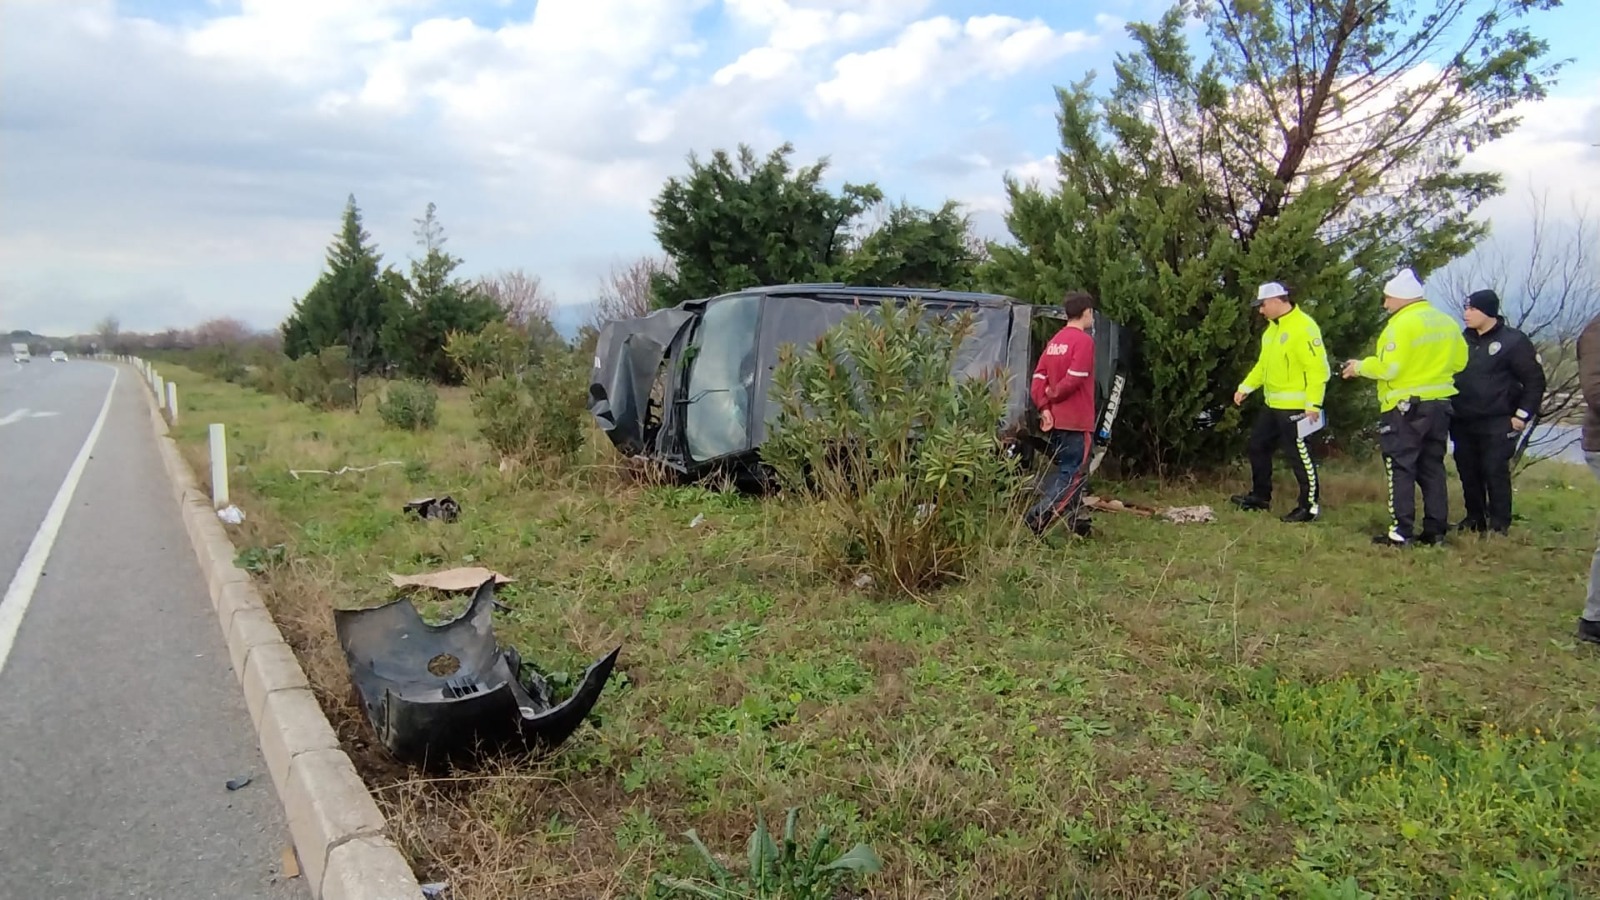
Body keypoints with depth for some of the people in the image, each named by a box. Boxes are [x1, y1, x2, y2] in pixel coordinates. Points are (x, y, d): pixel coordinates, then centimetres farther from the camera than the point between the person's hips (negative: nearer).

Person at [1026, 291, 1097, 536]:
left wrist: (1044, 407, -3)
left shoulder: (1054, 341, 12)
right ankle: (1037, 516, -18)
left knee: (1063, 469, 17)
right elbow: (1074, 379, -20)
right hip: (1076, 421, -8)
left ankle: (1073, 520, 23)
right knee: (1073, 473, -6)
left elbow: (1038, 378, 4)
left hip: (1055, 419, 8)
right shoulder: (1084, 340, -10)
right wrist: (1053, 394, -3)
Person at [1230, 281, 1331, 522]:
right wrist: (1246, 387, 14)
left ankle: (1310, 506, 9)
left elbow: (1318, 369, -21)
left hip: (1295, 407, -10)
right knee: (1258, 446, 17)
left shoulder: (1304, 327, -17)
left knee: (1299, 456, -2)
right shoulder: (1273, 327, 13)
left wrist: (1313, 404, -26)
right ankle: (1260, 496, 30)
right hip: (1273, 404, 10)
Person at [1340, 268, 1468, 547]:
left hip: (1405, 407, -7)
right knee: (1432, 469, 13)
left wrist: (1361, 366, -3)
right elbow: (1459, 361, 14)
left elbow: (1388, 368, -19)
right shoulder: (1447, 322, 9)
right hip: (1440, 404, 7)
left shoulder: (1402, 324, -15)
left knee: (1400, 470, -2)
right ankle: (1435, 531, 16)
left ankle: (1400, 532, -4)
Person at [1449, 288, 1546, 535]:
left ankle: (1499, 525, 3)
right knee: (1468, 472, 9)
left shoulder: (1514, 342, -6)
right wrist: (1450, 408, 12)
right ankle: (1474, 519, 21)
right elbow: (1449, 375, 20)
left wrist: (1522, 415, -9)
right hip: (1462, 423, 6)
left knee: (1495, 472, -5)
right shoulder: (1463, 340, 11)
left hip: (1497, 424, -6)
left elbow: (1535, 381, -5)